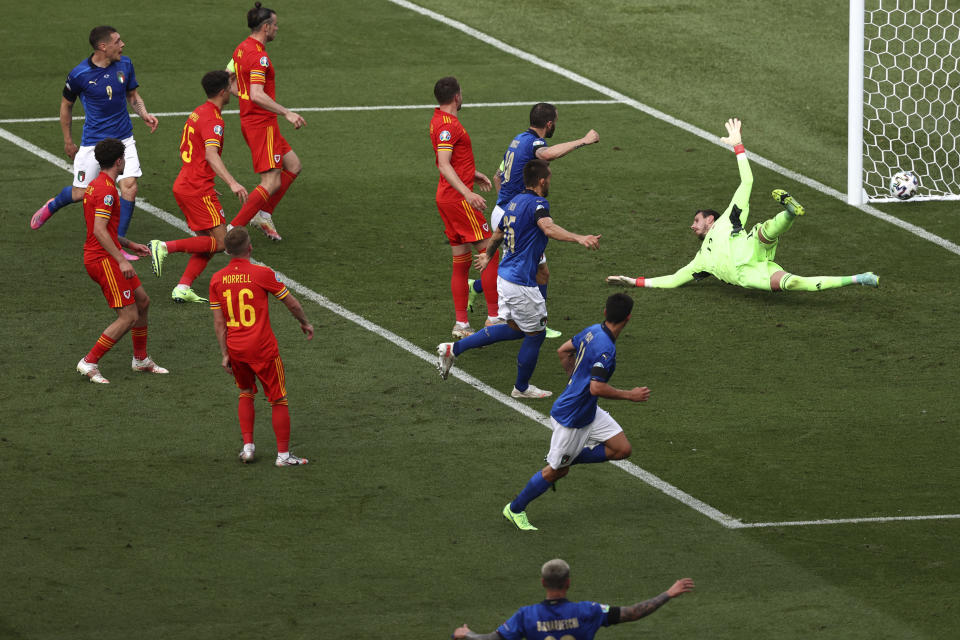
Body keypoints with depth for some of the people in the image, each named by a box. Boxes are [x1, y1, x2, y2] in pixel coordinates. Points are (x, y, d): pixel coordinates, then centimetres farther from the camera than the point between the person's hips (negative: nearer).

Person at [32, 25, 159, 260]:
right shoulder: (79, 74, -14)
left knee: (129, 188, -13)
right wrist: (68, 141, 8)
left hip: (123, 139, 3)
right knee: (80, 193, 6)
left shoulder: (125, 65, -2)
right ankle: (52, 206, 42)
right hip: (93, 142, -3)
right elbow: (66, 104, 3)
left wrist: (144, 114, -6)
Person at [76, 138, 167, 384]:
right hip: (104, 260, -10)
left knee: (142, 301, 19)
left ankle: (141, 359, 29)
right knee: (129, 317, -9)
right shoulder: (107, 190, -18)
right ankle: (89, 363, -7)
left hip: (100, 256, 10)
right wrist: (121, 260, -27)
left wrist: (129, 245, 25)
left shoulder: (95, 185, 14)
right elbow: (99, 230, -26)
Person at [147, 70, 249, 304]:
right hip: (198, 189, -10)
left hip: (183, 185, 10)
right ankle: (165, 247, -13)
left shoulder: (198, 113, 15)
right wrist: (232, 183, -41)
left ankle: (183, 288, -2)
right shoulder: (213, 119, -15)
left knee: (208, 242, 9)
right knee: (219, 242, -8)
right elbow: (211, 155, -30)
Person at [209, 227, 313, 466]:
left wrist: (225, 354, 7)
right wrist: (305, 323, 17)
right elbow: (292, 303, -1)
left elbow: (219, 322, 1)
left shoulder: (217, 279, -1)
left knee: (246, 394, 25)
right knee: (279, 400, 8)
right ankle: (283, 454, 11)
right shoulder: (262, 274, -12)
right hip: (263, 348, -4)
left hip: (235, 348, 4)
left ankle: (248, 446, 18)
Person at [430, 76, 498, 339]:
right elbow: (444, 166, -26)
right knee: (490, 252, -7)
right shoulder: (448, 125, -16)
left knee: (461, 261, 10)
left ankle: (461, 323, 9)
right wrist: (468, 193, -34)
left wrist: (473, 175, 36)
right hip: (457, 198, -10)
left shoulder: (439, 120, 15)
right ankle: (494, 317, -8)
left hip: (448, 198, 10)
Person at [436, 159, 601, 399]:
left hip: (505, 276, 9)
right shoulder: (537, 203, -17)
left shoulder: (516, 202, 11)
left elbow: (498, 233, 28)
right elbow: (548, 227, -39)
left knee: (514, 329, 21)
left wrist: (488, 256, 47)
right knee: (535, 334, 9)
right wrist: (578, 238, -52)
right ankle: (522, 388, 25)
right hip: (521, 284, -9)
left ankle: (454, 349, 20)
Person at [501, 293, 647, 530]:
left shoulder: (593, 331, 0)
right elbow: (597, 388, -33)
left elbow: (563, 351, 15)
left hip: (589, 412, 9)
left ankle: (565, 461, 17)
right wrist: (629, 395, -23)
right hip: (571, 418, -9)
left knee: (623, 449, 6)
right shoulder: (606, 348, -29)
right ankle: (515, 509, 24)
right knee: (555, 470, 6)